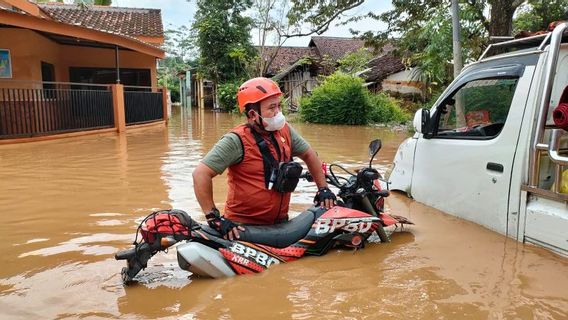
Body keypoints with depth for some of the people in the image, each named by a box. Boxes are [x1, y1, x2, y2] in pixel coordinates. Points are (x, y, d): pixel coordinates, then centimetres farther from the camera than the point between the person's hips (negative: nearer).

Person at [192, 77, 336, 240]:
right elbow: (201, 174, -22)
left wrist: (323, 188, 9)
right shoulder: (237, 141, -19)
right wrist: (215, 218, -24)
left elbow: (308, 154, 16)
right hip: (243, 227, -6)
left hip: (280, 223, 6)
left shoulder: (285, 131, 1)